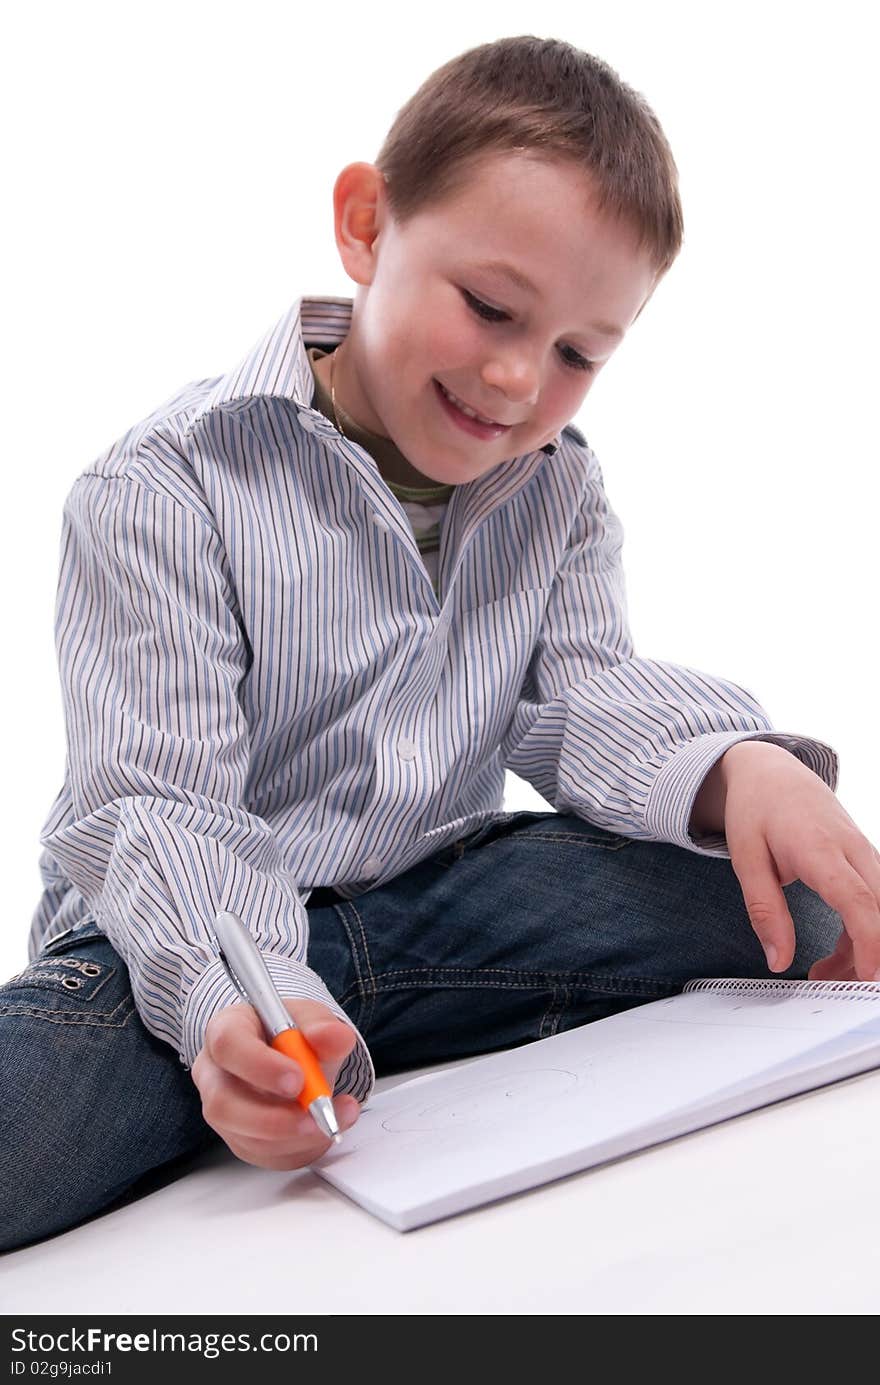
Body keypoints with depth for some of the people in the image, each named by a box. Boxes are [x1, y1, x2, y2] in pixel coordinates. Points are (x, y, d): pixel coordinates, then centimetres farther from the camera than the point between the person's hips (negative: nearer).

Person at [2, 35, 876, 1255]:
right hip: (193, 934, -5)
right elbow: (160, 804, -20)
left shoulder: (558, 485, 6)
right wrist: (239, 1008, -40)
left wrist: (738, 767, -24)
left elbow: (583, 695, -1)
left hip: (437, 904, 6)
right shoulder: (164, 487, -14)